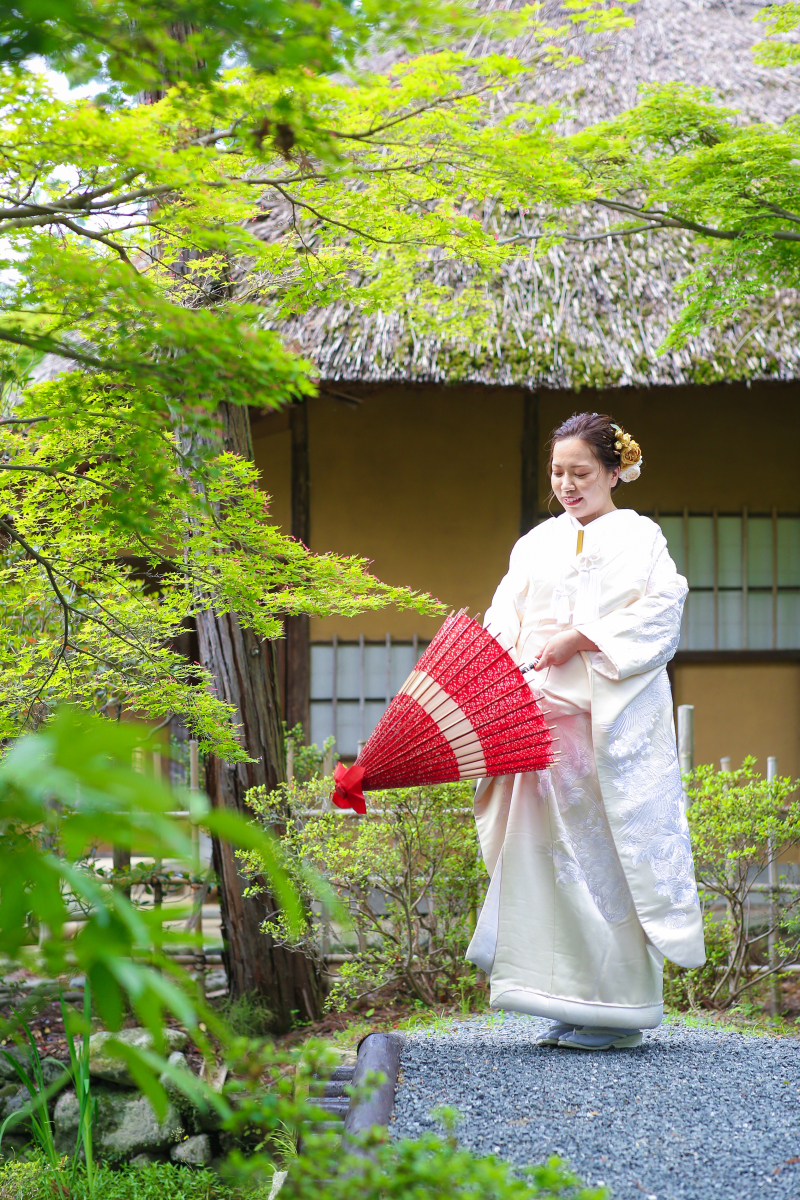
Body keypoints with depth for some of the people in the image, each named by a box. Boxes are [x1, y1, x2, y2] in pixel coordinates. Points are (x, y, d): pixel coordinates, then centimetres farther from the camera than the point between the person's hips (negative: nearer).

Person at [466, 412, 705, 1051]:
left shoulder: (637, 536, 3)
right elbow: (506, 616, 13)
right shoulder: (537, 544, 19)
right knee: (553, 846, 1)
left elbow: (659, 612, -10)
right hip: (544, 711, 5)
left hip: (613, 716, -5)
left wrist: (578, 639, -15)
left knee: (609, 847, -6)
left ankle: (619, 1006, 0)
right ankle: (574, 1003, 8)